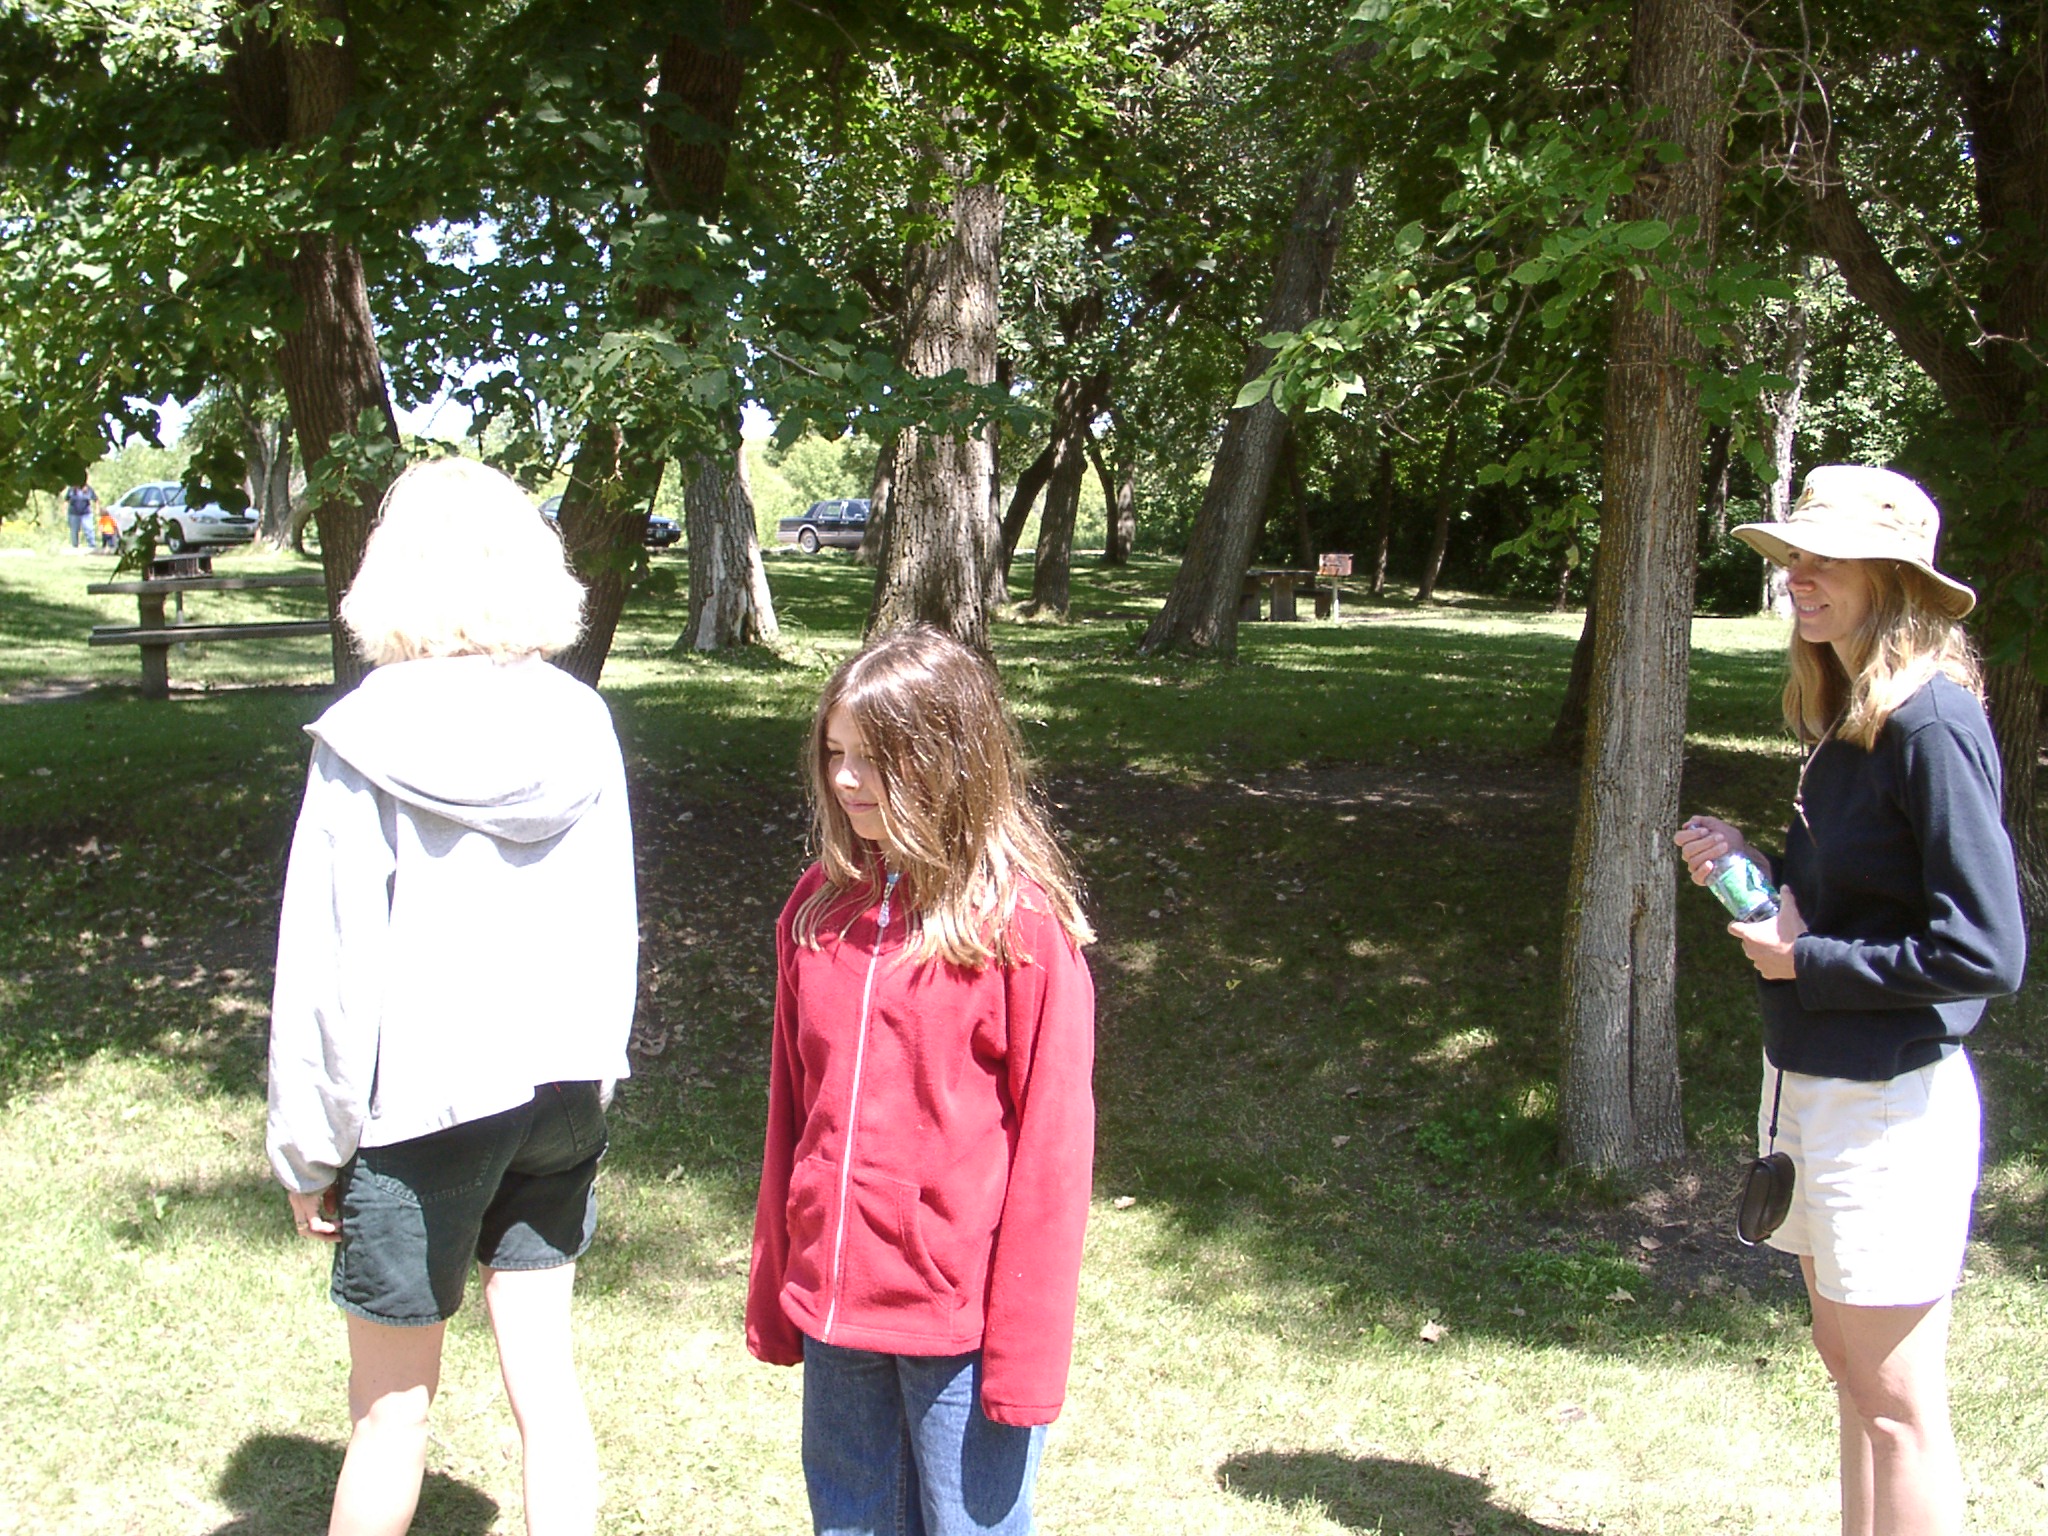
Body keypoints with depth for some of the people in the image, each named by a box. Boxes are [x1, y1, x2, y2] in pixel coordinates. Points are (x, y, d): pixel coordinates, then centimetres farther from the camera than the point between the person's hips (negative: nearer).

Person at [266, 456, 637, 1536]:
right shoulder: (580, 727, -2)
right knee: (544, 1376, 14)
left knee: (391, 1404, 12)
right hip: (560, 1085, 4)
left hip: (420, 1102, -4)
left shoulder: (367, 742, -15)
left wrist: (307, 1145, -1)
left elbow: (328, 961, -11)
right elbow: (611, 923, 6)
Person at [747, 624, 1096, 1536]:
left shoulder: (1020, 923, -11)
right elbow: (791, 1109, 10)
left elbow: (1050, 1138, -11)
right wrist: (773, 1293, 11)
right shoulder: (819, 905, 4)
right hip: (833, 1303, 5)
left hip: (956, 1315, -5)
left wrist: (1024, 1349, -11)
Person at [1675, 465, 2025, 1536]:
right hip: (1810, 1079, 9)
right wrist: (1752, 872, 2)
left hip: (1890, 1104, -9)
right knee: (1845, 1360, 20)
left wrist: (1807, 959, -15)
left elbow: (1986, 953, -22)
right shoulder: (1847, 715, 9)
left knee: (1894, 1405, 1)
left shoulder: (1931, 724, -19)